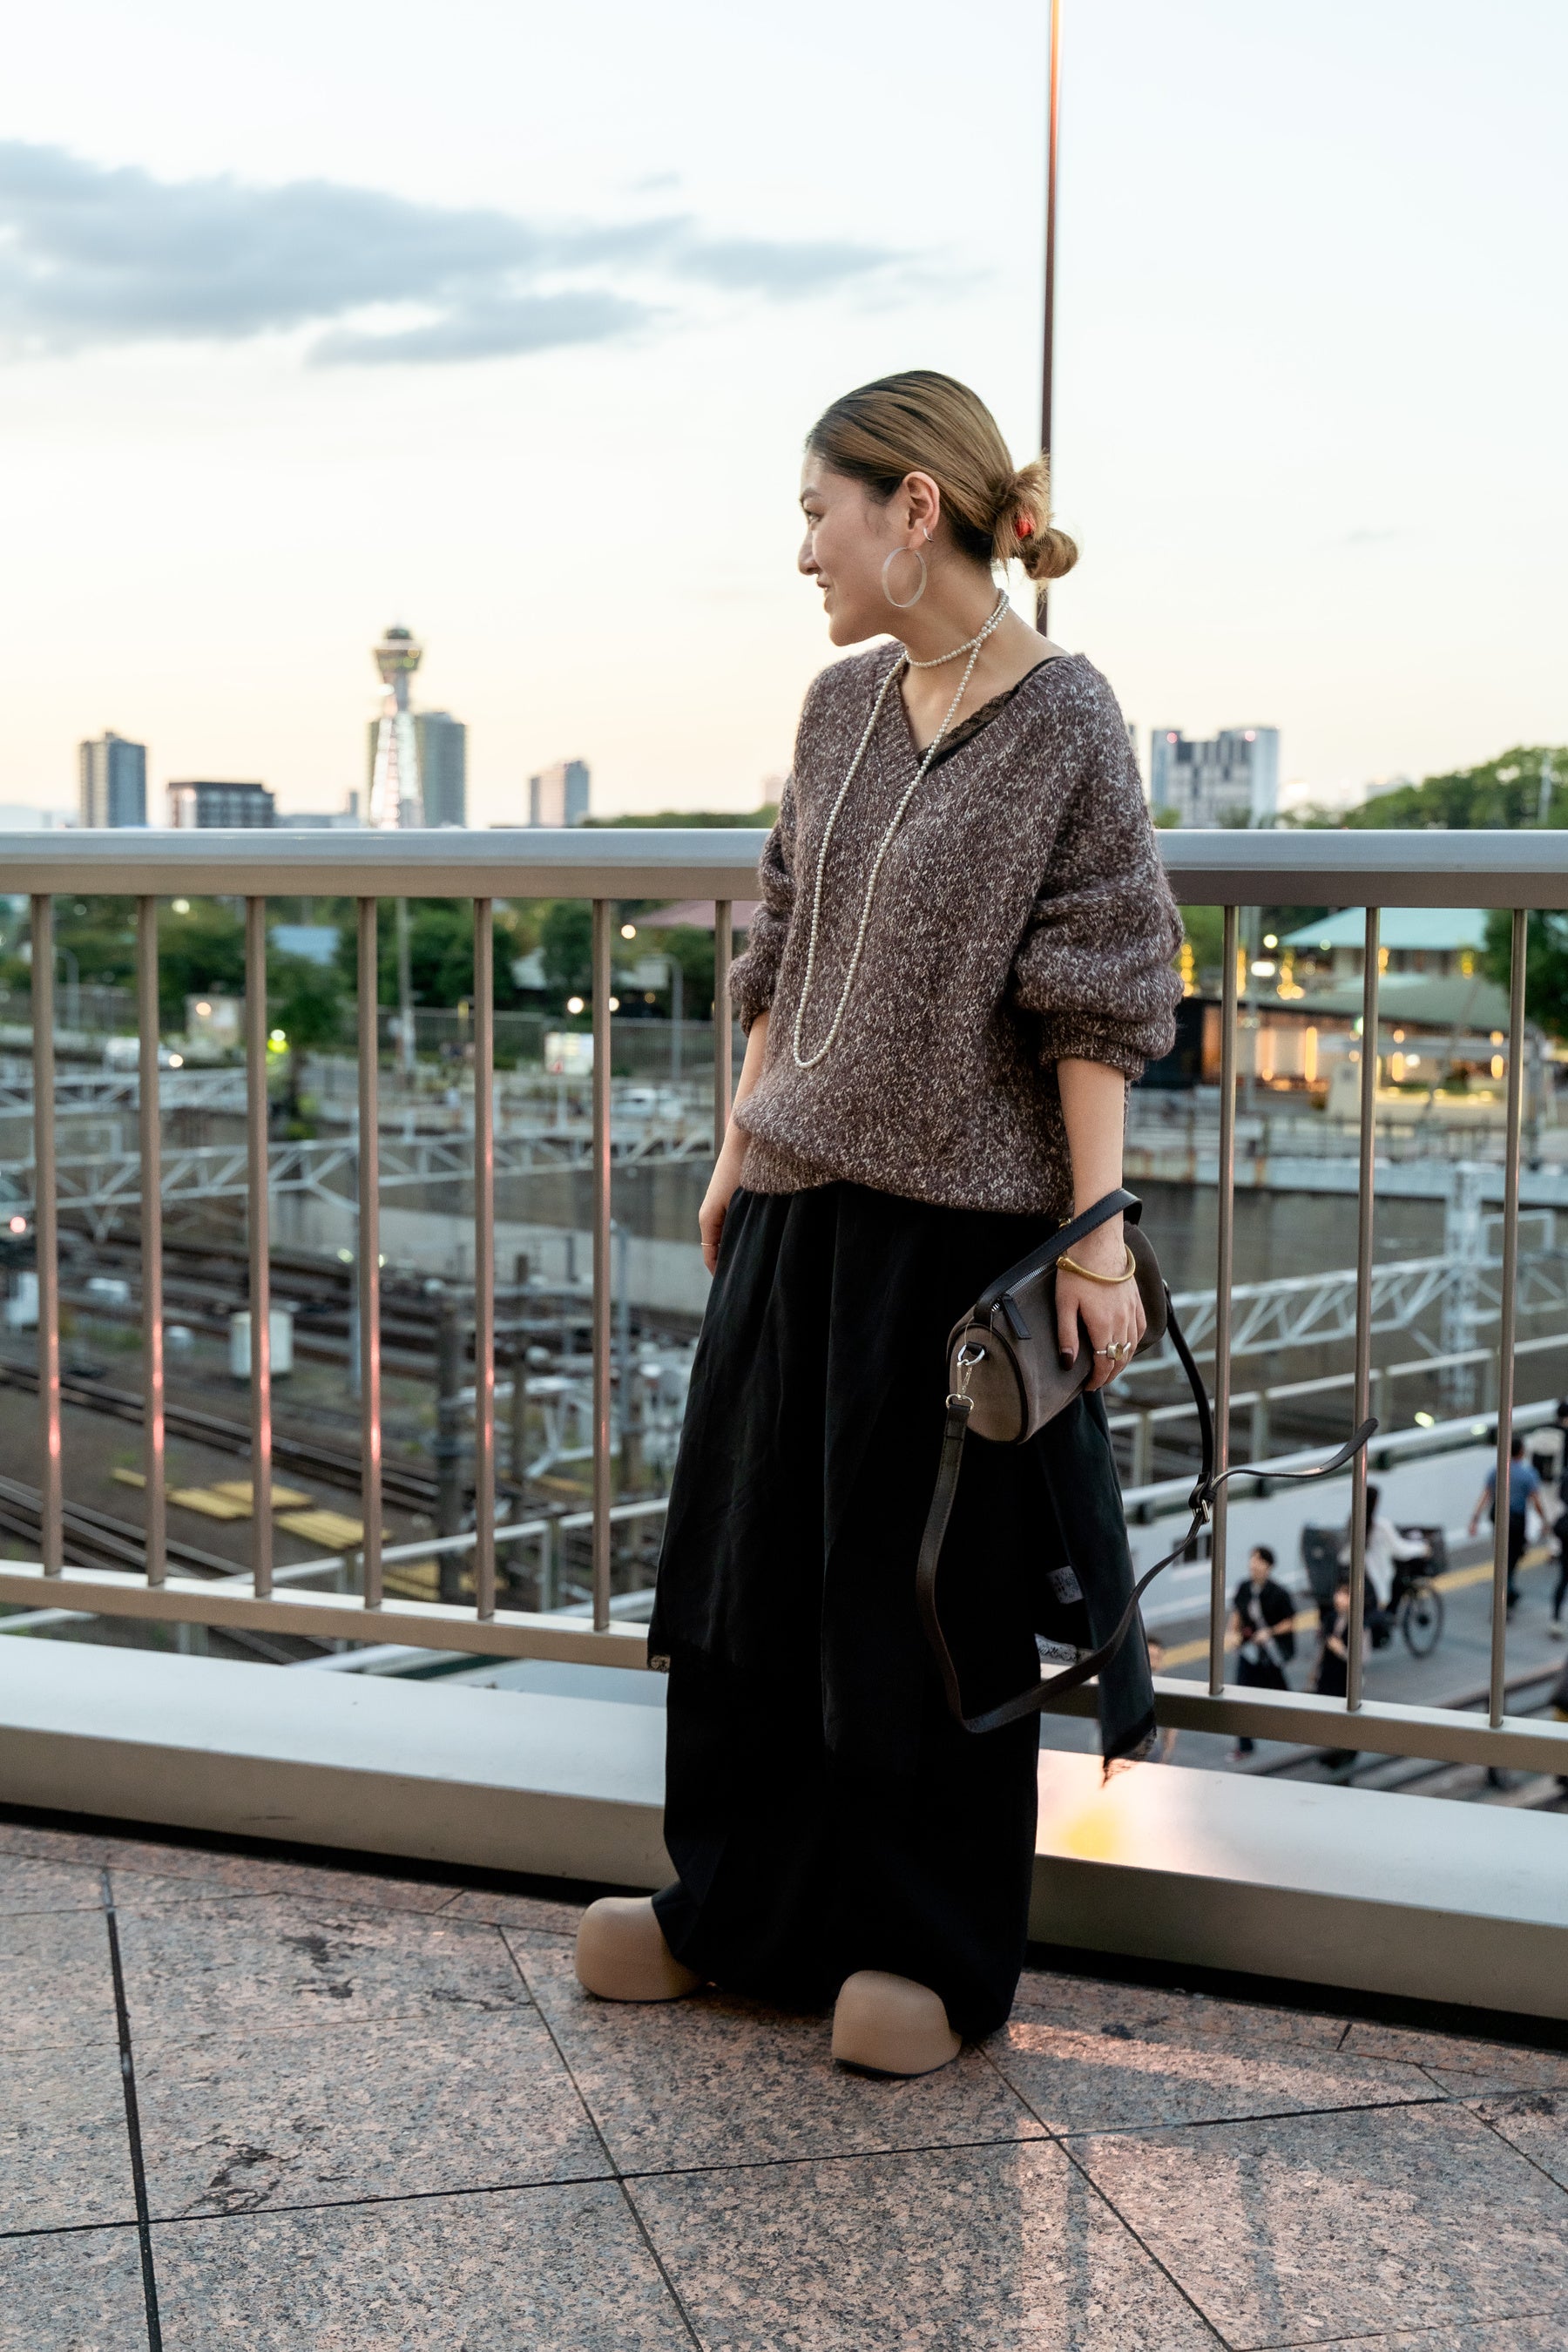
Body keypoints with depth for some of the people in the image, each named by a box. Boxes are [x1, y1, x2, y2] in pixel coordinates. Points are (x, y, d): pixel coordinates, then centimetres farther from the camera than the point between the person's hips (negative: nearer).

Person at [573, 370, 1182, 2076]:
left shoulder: (1063, 721, -10)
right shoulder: (841, 706, 8)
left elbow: (1099, 1006, -12)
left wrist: (1098, 1238, -16)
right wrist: (739, 1148, 13)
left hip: (966, 1226, -6)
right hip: (802, 1209, 7)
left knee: (936, 1591, 5)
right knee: (754, 1565, 14)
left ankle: (928, 1951, 23)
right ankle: (736, 1908, 31)